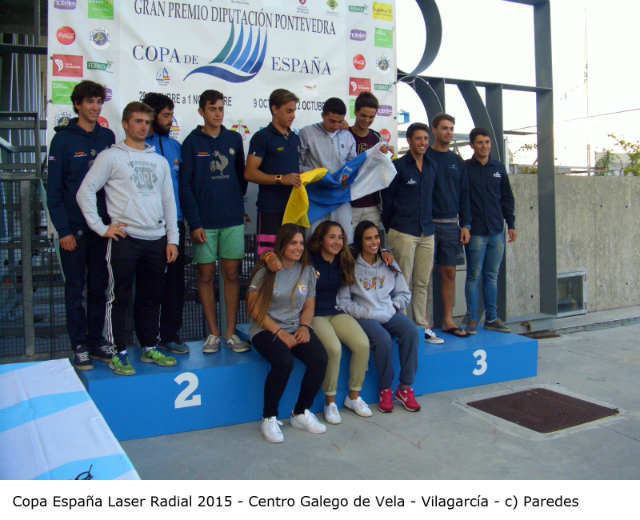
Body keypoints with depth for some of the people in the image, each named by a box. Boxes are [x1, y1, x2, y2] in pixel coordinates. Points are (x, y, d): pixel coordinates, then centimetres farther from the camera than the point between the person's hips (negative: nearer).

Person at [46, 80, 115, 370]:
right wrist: (63, 230, -12)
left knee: (98, 286, 10)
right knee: (75, 289, 4)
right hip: (73, 227, -4)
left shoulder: (107, 137, 8)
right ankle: (79, 346, 13)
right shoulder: (63, 139, -5)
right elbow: (54, 190, -7)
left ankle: (96, 340, 22)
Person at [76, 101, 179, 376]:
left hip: (156, 240, 5)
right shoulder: (111, 157, 2)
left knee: (151, 297, 11)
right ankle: (118, 354, 9)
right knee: (119, 297, 0)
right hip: (125, 239, -5)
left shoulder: (159, 160, 17)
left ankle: (150, 348, 23)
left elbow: (168, 201, 16)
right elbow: (85, 192, -3)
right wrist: (101, 227, -9)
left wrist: (172, 238, 9)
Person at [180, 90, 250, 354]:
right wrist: (194, 223, -10)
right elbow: (185, 185, -3)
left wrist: (237, 202, 2)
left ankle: (231, 332, 12)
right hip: (204, 221, -2)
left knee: (232, 274, 4)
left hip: (233, 219, 2)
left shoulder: (234, 139, 10)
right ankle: (213, 332, 13)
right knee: (206, 275, 3)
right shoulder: (192, 142, 1)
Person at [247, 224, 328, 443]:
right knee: (284, 362, -33)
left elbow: (309, 305, 14)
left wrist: (304, 326, -7)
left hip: (296, 328, 5)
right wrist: (280, 333, -15)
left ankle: (301, 413, -2)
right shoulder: (266, 270, -5)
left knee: (320, 358, -23)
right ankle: (269, 418, -11)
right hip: (266, 329, -4)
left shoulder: (307, 270, 10)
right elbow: (255, 308, -8)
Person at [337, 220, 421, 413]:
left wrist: (393, 306, 0)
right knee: (383, 339, -33)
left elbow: (404, 293, 19)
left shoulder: (389, 264, 13)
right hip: (364, 317, -4)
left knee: (411, 331, -25)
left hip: (390, 313, 4)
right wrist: (368, 313, -13)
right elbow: (342, 302, -5)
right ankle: (385, 389, -11)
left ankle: (405, 387, -16)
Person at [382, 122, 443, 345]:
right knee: (403, 282, -3)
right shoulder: (398, 166, -3)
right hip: (403, 232, -5)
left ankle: (423, 326, 16)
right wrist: (389, 229, 2)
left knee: (423, 283, 9)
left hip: (426, 232, 6)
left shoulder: (431, 166, 14)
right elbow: (387, 199, -1)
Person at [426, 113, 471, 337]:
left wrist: (465, 225, 7)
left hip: (451, 224, 4)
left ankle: (448, 320, 13)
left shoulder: (457, 162, 14)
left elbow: (464, 195, 15)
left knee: (449, 272, 6)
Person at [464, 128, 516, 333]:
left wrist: (511, 224, 11)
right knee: (474, 276, 0)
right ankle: (472, 319, 8)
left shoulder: (498, 167, 11)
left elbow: (507, 198, 16)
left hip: (497, 231, 4)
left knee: (492, 276, 10)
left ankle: (491, 318, 17)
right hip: (475, 232, -4)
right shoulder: (465, 168, -2)